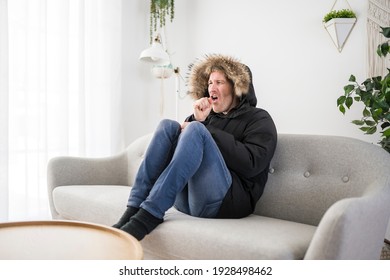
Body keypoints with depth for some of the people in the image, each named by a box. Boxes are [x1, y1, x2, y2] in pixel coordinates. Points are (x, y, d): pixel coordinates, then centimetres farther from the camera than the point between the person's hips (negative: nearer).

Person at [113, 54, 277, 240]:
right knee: (168, 126, -10)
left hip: (227, 200, -5)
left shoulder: (259, 119, 10)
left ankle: (148, 216, -33)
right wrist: (197, 120, 0)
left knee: (196, 130, -24)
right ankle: (133, 212, -23)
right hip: (185, 198, 5)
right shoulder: (208, 115, 25)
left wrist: (202, 131, -8)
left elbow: (251, 164, -10)